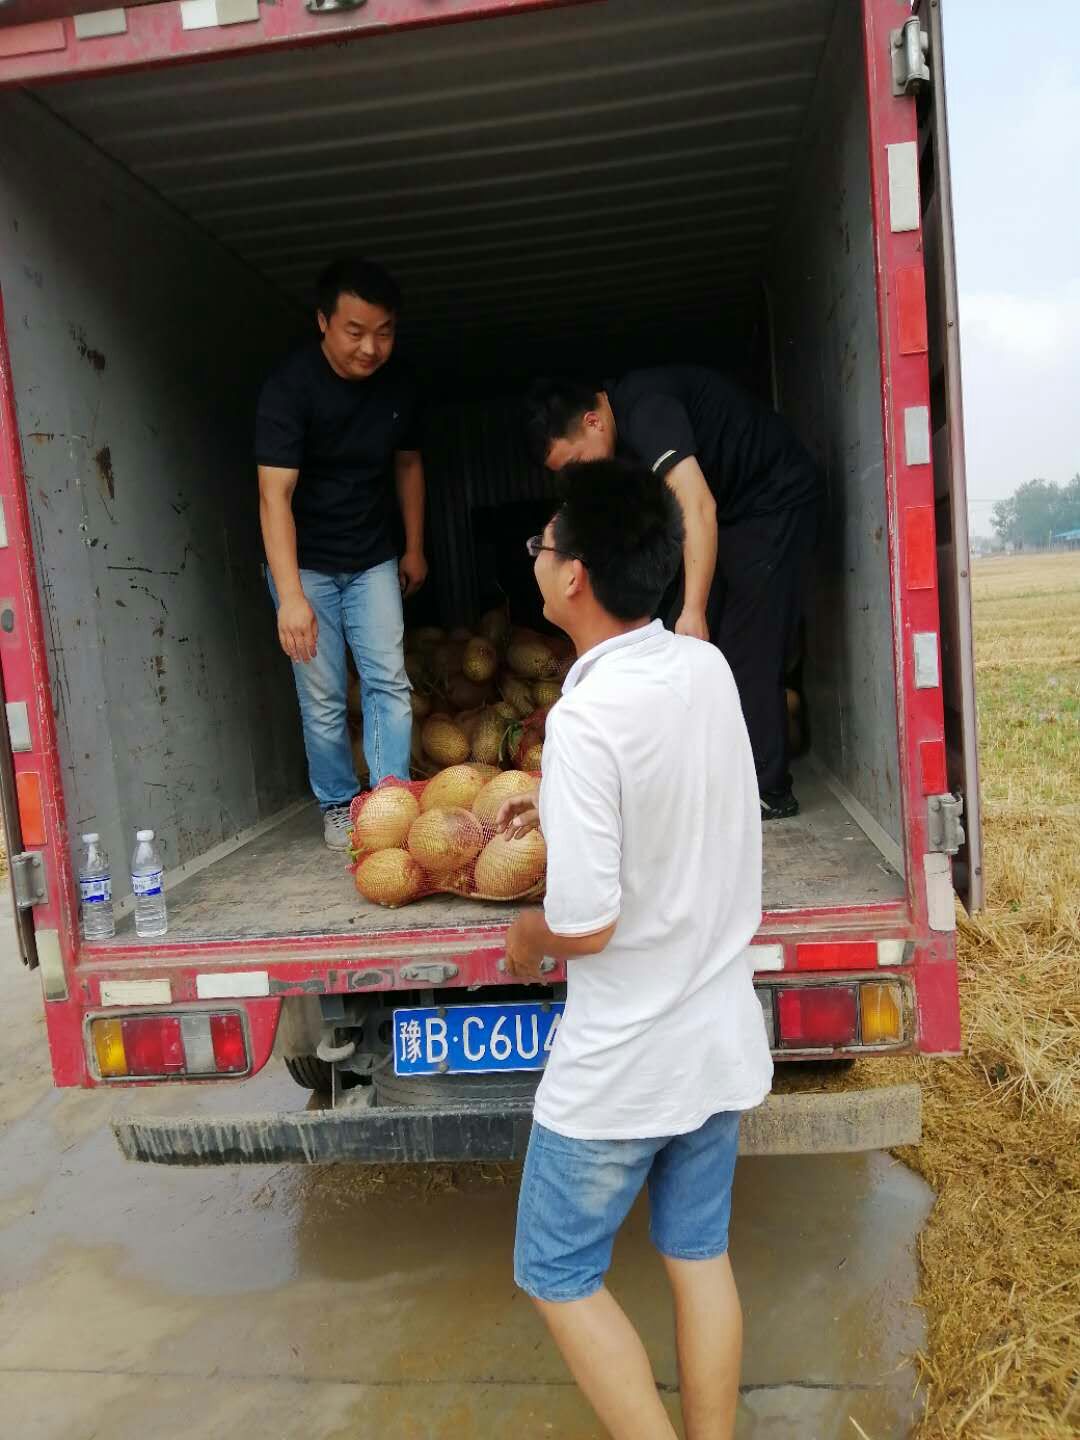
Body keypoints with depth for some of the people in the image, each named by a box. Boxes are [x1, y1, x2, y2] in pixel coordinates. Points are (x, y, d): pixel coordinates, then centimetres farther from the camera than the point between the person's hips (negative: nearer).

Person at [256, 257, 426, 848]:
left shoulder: (398, 383, -5)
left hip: (372, 560, 4)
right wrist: (291, 595, -39)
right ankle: (338, 805, 15)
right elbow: (274, 495, -29)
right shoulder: (289, 386, -21)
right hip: (305, 561, -4)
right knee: (323, 698, -2)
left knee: (389, 682, -2)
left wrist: (414, 548, 14)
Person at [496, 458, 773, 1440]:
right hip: (722, 1037, 7)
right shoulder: (708, 668, -3)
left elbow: (585, 924, -25)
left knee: (558, 1274, 15)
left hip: (622, 1065, -7)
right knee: (700, 1256, 22)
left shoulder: (586, 719, -26)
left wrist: (524, 937, -4)